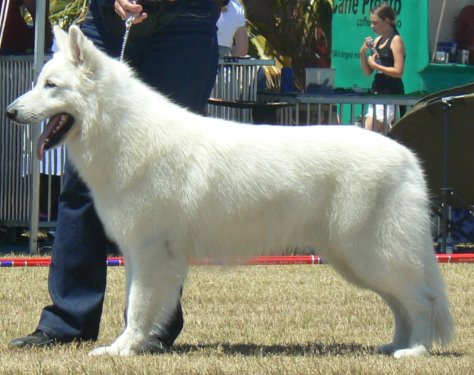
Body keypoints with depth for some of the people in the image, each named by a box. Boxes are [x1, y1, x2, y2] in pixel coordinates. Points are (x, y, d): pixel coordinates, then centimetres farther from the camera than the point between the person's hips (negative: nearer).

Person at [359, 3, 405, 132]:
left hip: (391, 93, -8)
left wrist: (375, 65, -13)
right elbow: (368, 72, 16)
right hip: (378, 91, 8)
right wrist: (363, 52, 2)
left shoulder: (396, 41, -9)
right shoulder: (377, 41, 13)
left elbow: (398, 72, -17)